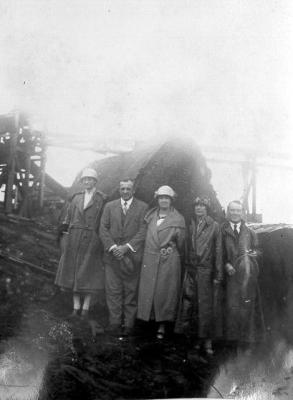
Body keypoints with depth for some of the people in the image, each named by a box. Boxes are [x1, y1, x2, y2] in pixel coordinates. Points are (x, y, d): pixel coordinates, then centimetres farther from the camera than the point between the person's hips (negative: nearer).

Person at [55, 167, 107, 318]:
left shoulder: (102, 199, -1)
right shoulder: (77, 197, 10)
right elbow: (68, 217, 11)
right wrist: (65, 234, 3)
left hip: (91, 241, -4)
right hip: (74, 239, 4)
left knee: (88, 272, 2)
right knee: (74, 271, 7)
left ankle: (86, 306, 13)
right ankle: (76, 305, 17)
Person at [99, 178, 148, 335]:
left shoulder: (142, 207, 3)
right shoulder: (109, 206, 11)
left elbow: (143, 231, -4)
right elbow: (103, 229, 6)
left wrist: (126, 247, -12)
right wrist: (112, 247, -8)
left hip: (132, 256, -2)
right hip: (112, 255, 2)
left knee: (131, 291, 3)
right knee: (113, 291, 1)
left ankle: (128, 325, 11)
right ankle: (114, 323, 9)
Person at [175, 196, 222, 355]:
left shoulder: (214, 226, 0)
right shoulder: (190, 225, 9)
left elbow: (218, 251, -1)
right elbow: (184, 248, 10)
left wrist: (218, 275, -5)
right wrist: (185, 268, 3)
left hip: (206, 270, -3)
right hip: (190, 270, 3)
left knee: (206, 306, 0)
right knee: (189, 304, 4)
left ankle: (207, 341, 9)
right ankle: (197, 338, 16)